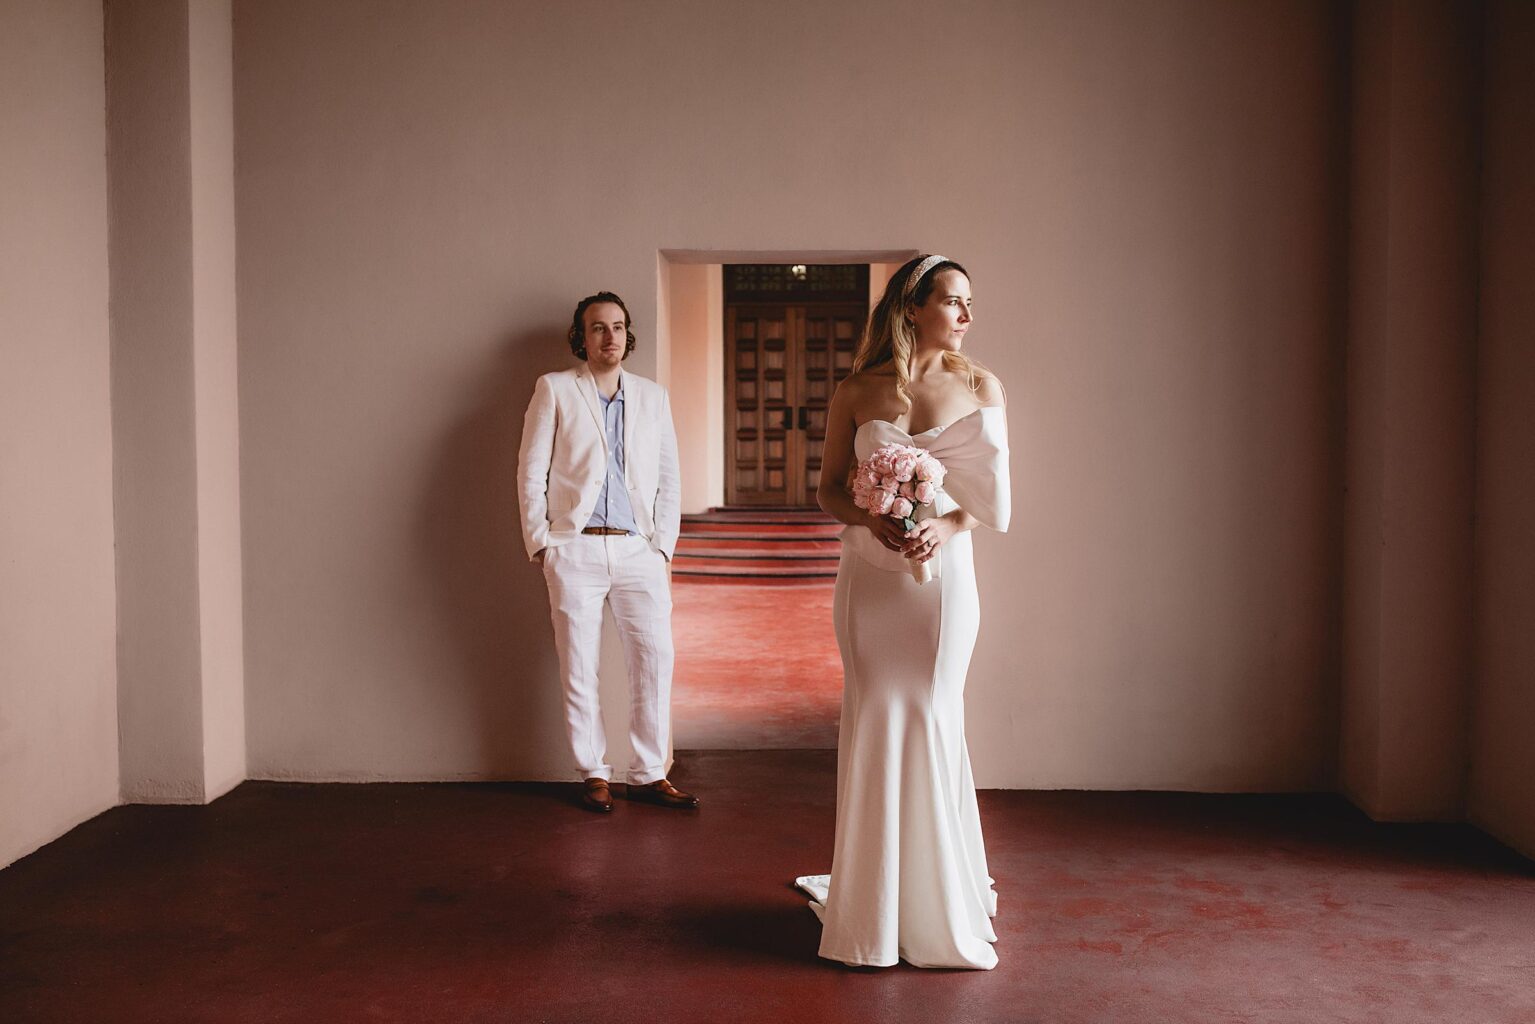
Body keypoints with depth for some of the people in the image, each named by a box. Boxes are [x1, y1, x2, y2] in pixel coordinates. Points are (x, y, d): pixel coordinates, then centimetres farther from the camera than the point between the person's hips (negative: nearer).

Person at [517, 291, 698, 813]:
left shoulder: (653, 396, 14)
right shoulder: (555, 389, 6)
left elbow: (669, 479, 13)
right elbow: (531, 472, 3)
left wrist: (663, 546, 5)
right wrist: (540, 542, -2)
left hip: (639, 552, 2)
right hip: (576, 550, -2)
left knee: (655, 662, -2)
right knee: (580, 671, 3)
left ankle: (649, 774, 10)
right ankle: (594, 774, 15)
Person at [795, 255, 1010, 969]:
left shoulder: (979, 387, 3)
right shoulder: (857, 393, 3)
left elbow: (993, 494, 3)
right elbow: (828, 489, 5)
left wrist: (946, 527, -16)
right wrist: (871, 518, -15)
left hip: (943, 571, 0)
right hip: (869, 574, 0)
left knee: (929, 720, 0)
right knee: (873, 722, 1)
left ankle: (936, 900, 18)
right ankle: (874, 902, 15)